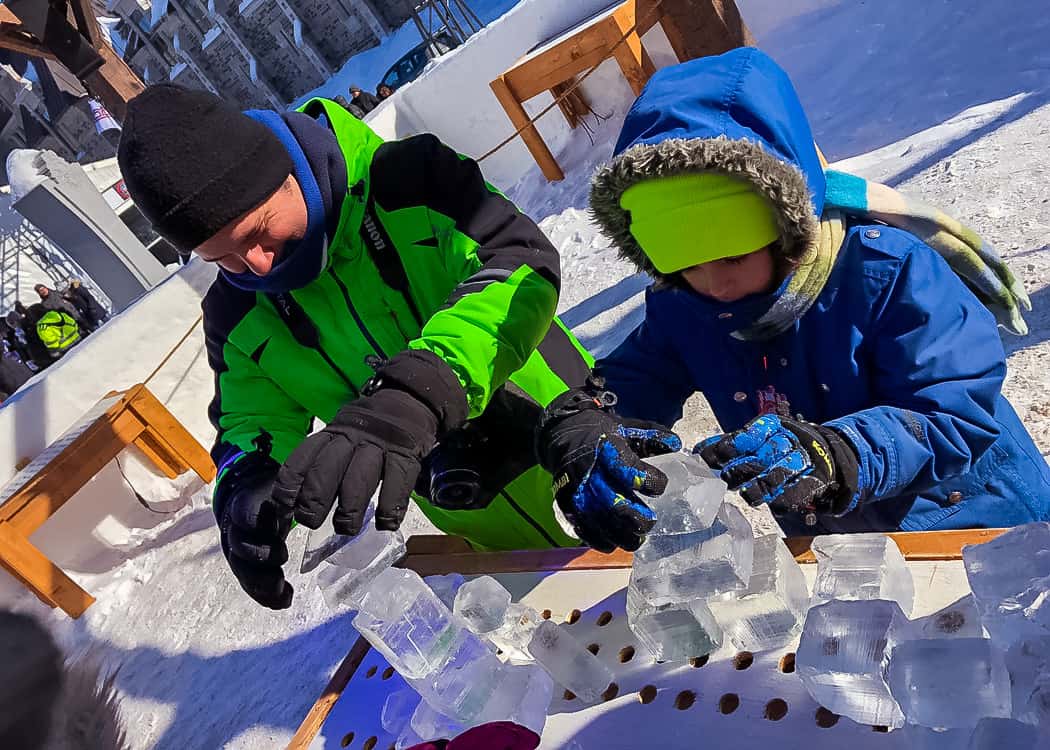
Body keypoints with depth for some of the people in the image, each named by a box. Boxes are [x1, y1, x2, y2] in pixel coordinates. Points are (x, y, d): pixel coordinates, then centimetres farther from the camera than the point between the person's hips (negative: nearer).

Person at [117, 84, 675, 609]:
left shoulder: (405, 180, -20)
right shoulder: (237, 317, -5)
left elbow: (520, 263, -32)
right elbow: (252, 417, 2)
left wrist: (413, 396, -48)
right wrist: (246, 487, -24)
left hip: (579, 440, -2)